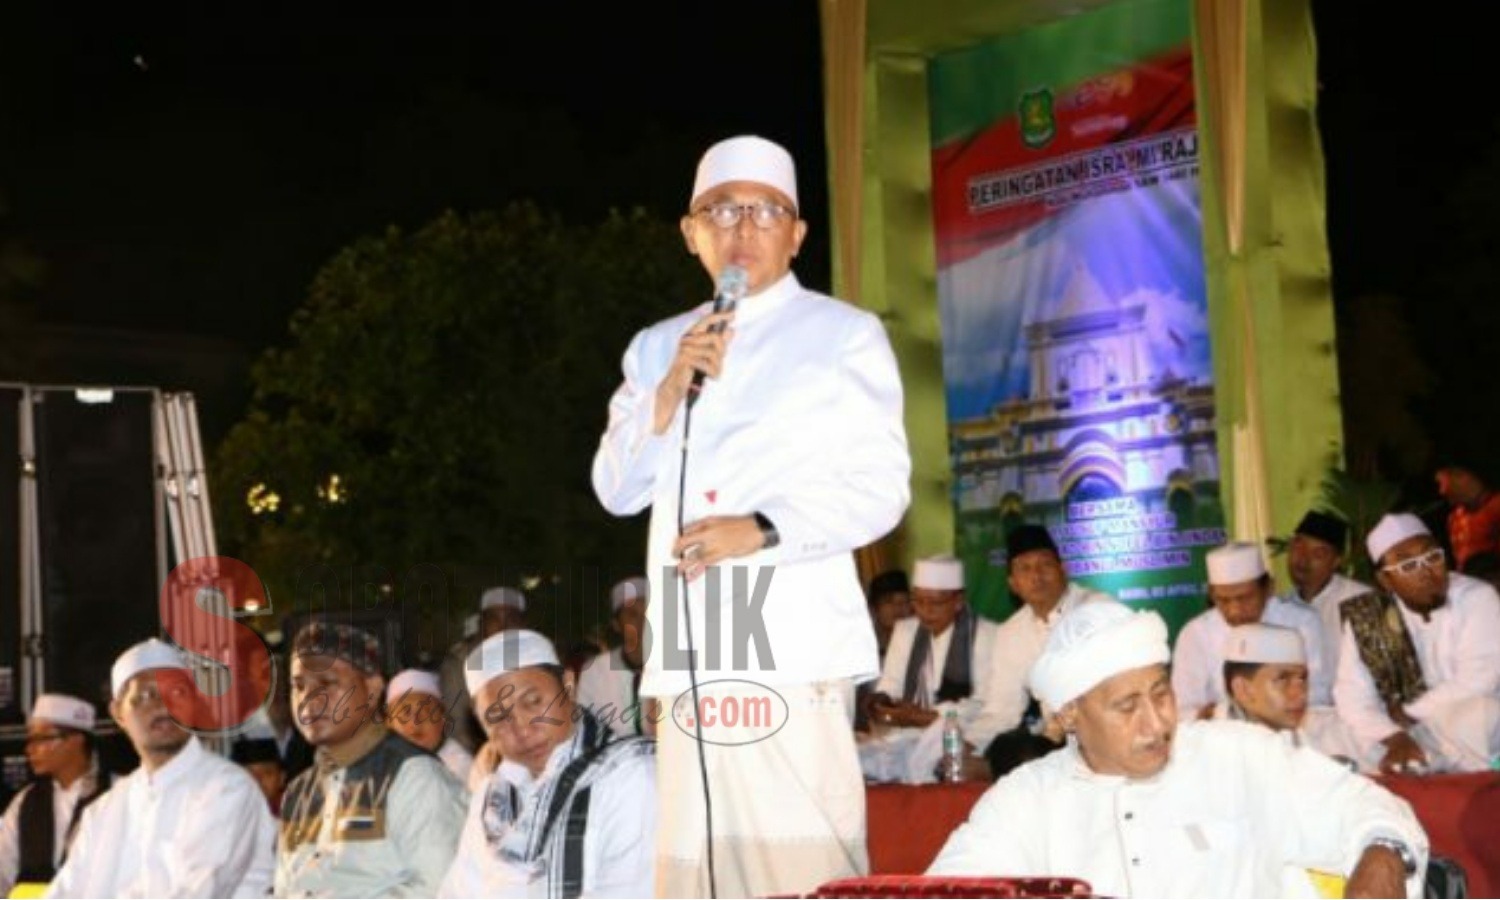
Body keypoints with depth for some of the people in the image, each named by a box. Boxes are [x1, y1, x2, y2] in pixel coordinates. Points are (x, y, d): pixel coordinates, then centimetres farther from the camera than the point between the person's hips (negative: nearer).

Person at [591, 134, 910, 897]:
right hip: (689, 650, 4)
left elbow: (880, 489, -1)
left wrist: (763, 529, -15)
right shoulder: (656, 347, 21)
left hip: (794, 642, -4)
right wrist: (669, 392, -3)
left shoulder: (844, 335, 8)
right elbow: (618, 489, 13)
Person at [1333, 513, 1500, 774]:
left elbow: (1476, 683, -15)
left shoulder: (1477, 599, -8)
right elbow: (1352, 694, -5)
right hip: (1415, 741, 3)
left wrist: (1408, 712, -9)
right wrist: (1395, 738, -22)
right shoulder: (1365, 617, -1)